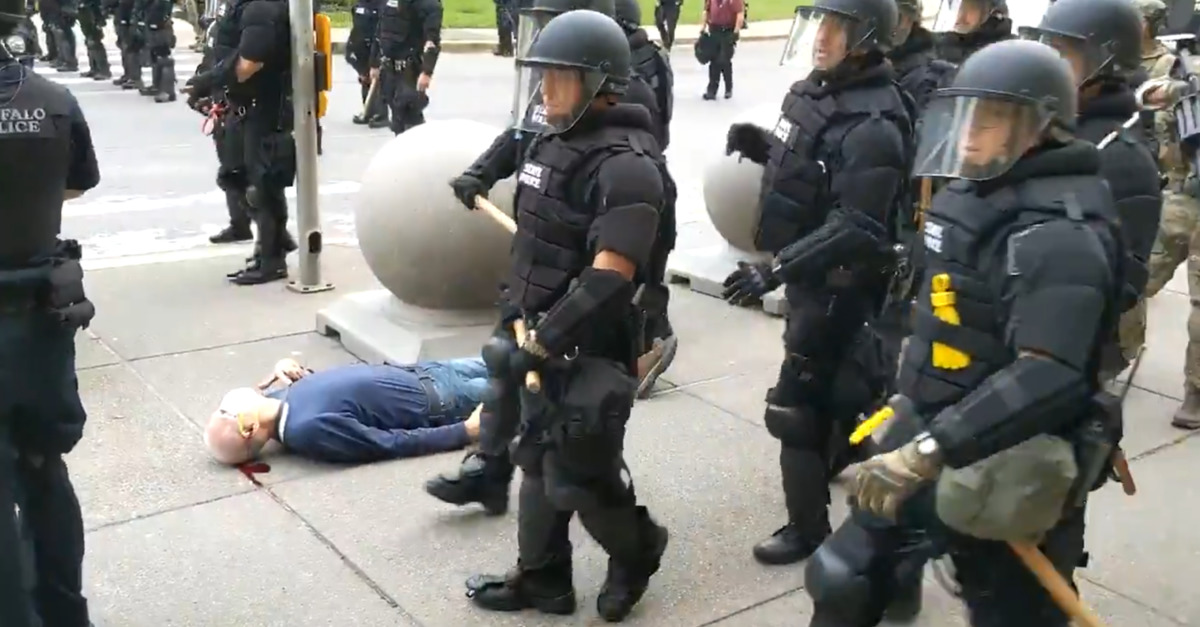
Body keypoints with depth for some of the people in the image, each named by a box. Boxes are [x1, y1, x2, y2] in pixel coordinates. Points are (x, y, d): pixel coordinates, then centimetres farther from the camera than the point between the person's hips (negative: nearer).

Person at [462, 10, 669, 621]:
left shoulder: (624, 165, -22)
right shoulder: (554, 138, 6)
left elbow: (607, 280, -28)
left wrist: (535, 345, -26)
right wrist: (519, 316, 17)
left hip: (590, 349, -8)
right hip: (544, 334, 9)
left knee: (581, 476, 1)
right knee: (539, 458, 16)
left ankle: (636, 550, 30)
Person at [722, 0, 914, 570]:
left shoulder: (873, 124, -25)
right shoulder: (815, 92, 3)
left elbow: (856, 229, -30)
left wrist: (775, 269, -34)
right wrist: (760, 145, -2)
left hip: (839, 284, -9)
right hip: (811, 274, 9)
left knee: (795, 405, -3)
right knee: (833, 386, 28)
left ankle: (807, 528, 12)